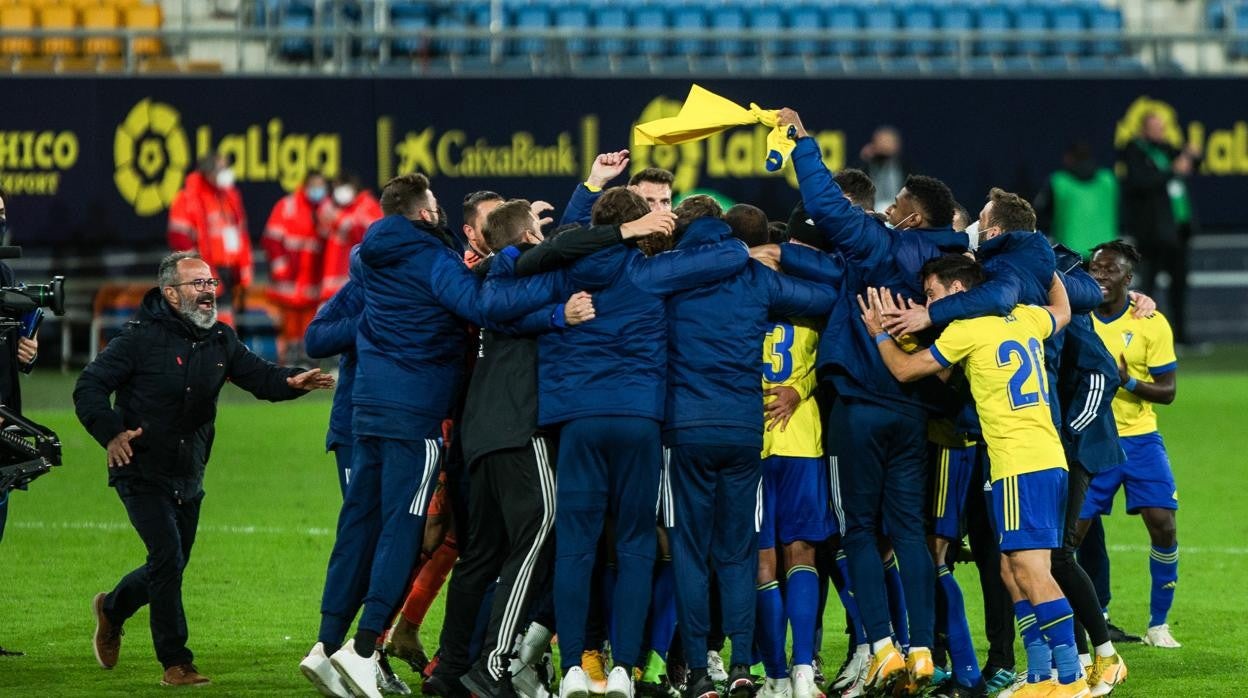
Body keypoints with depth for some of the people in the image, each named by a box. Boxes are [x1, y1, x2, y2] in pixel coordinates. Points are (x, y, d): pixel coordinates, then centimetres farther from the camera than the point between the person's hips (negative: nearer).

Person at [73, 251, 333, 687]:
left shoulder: (220, 341, 5)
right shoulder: (142, 338, -13)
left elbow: (259, 376, 3)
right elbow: (89, 389, -13)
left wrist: (292, 382, -20)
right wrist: (111, 433, -30)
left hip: (188, 479, 7)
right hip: (142, 473, -7)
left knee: (172, 565, 16)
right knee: (167, 556, -18)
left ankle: (112, 610, 45)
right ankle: (176, 663, -9)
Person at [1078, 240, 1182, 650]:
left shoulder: (1151, 324, -4)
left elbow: (1167, 391, -4)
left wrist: (1130, 382, -22)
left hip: (1139, 438, 0)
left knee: (1162, 525, -10)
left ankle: (1158, 623, 6)